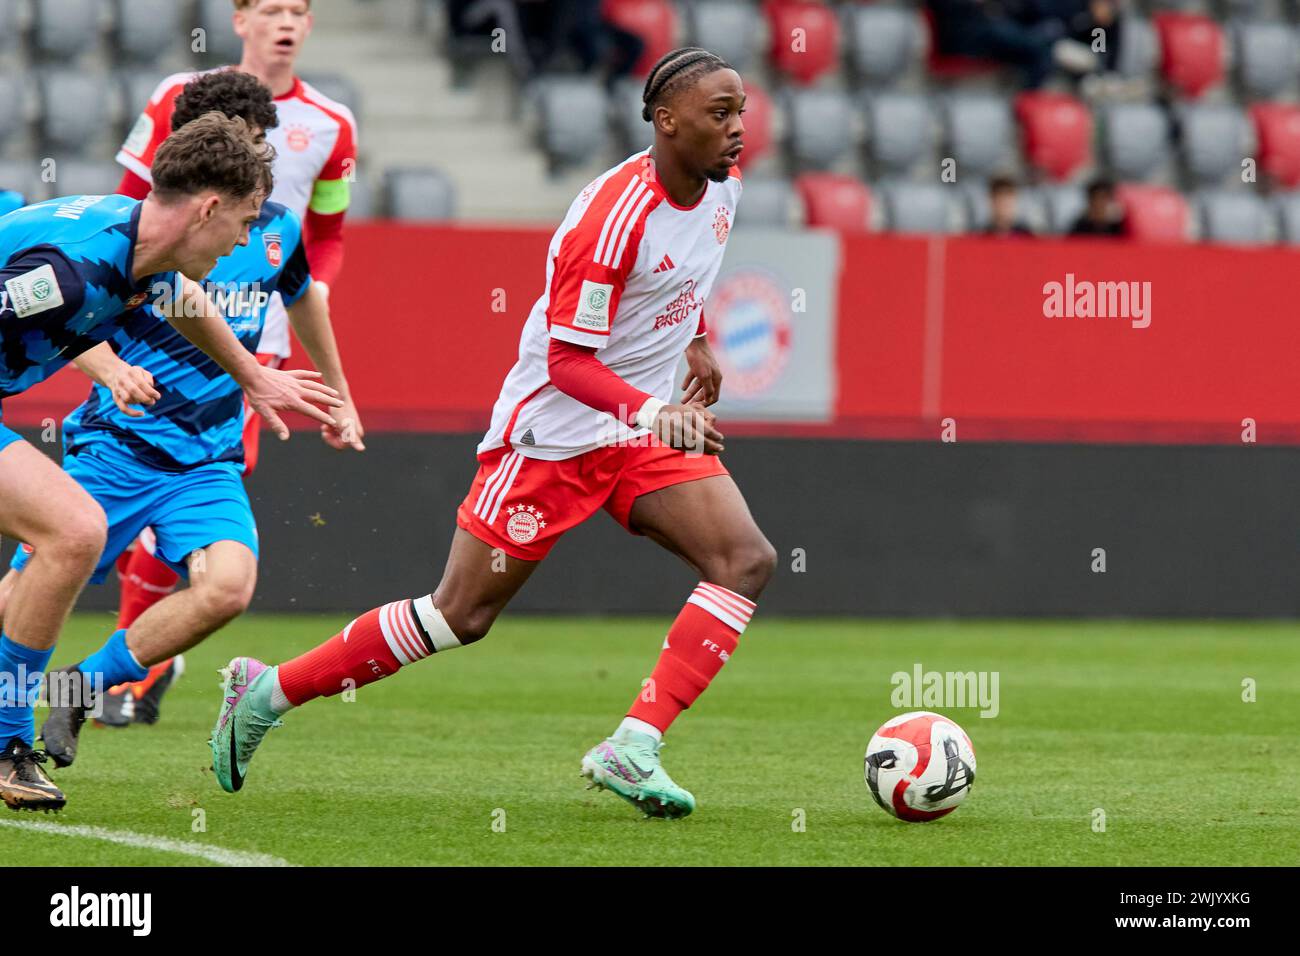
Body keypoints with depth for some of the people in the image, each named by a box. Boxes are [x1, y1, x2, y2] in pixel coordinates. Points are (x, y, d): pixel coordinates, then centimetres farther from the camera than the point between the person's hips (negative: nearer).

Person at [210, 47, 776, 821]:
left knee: (748, 560, -15)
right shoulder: (614, 215, -25)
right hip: (551, 433, -7)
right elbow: (566, 358, -25)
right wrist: (654, 410, -39)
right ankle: (267, 691, 16)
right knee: (461, 616, -2)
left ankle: (633, 749, -19)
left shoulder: (721, 184, 1)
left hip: (641, 435, 7)